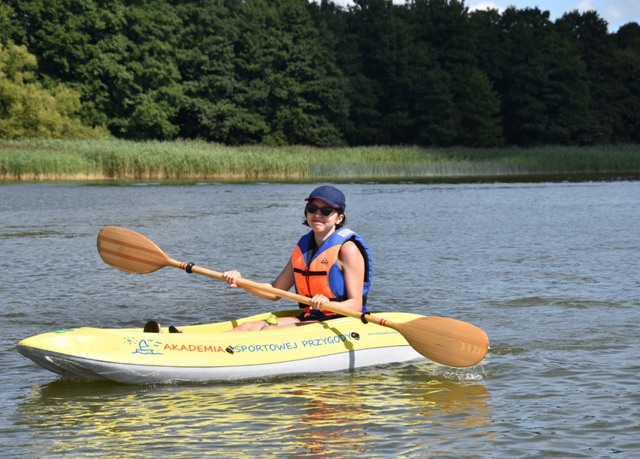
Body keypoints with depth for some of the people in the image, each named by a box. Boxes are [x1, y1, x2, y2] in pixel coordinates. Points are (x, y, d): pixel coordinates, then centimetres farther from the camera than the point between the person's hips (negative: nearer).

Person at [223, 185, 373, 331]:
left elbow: (356, 305, -15)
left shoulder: (347, 249, -10)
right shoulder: (303, 245, 12)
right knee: (247, 328, -10)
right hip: (307, 319, 8)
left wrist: (328, 305, -35)